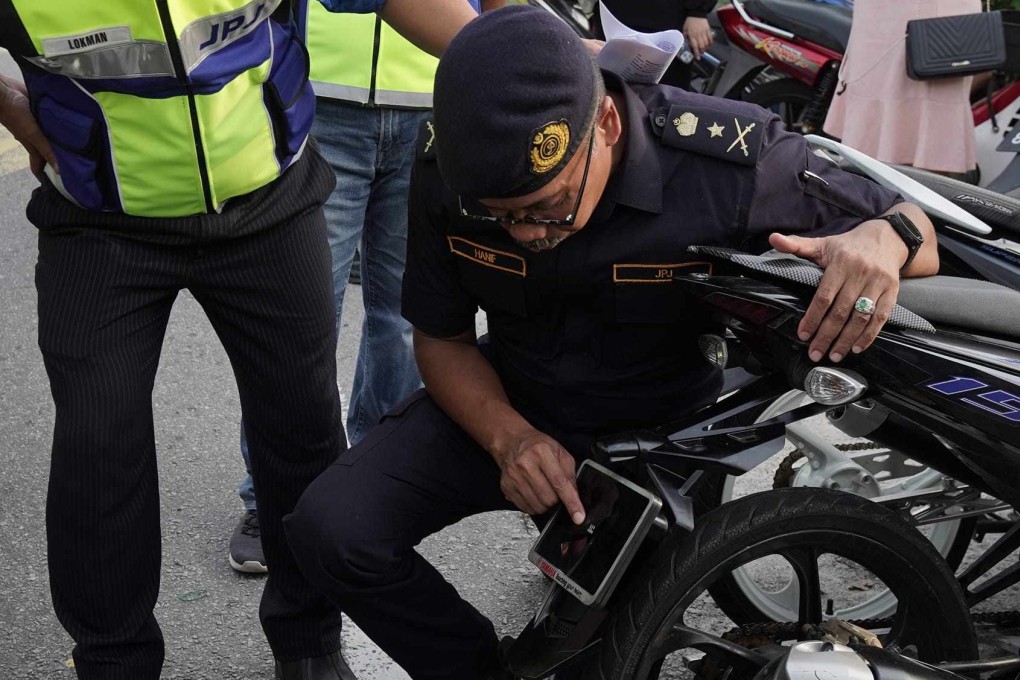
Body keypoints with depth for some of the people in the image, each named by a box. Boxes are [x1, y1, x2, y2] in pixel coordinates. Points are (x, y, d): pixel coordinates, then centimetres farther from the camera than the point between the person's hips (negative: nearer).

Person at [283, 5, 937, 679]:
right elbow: (442, 336, -3)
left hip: (664, 430, -2)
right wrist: (507, 436, -23)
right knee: (330, 531, -17)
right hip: (508, 404, 3)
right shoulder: (445, 164, -18)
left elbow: (915, 227, -14)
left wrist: (882, 241, -39)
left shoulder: (730, 162, -28)